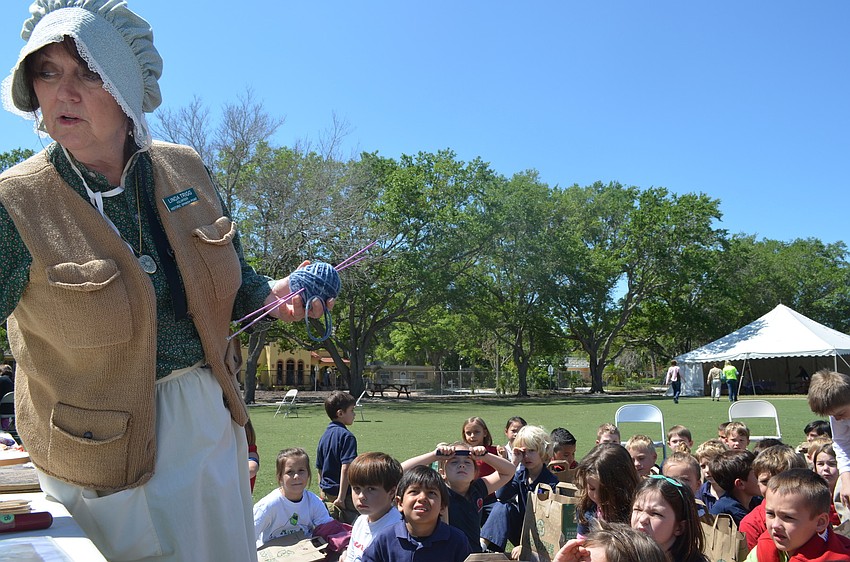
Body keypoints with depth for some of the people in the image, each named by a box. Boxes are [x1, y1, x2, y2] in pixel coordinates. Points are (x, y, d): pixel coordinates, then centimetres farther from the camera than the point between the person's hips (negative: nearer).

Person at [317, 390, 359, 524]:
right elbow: (345, 468, -22)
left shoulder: (324, 436, 9)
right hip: (345, 495, -8)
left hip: (326, 494, 8)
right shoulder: (347, 436, -15)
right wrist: (341, 496, -21)